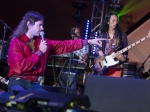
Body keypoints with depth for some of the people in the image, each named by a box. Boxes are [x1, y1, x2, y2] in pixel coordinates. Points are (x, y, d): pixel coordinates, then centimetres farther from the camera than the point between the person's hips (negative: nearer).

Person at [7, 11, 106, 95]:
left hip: (34, 83, 6)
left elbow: (63, 45, 11)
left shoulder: (41, 41, 11)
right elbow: (19, 67, -20)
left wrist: (88, 41, 7)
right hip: (18, 82, -6)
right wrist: (40, 52, -12)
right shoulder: (16, 43, -9)